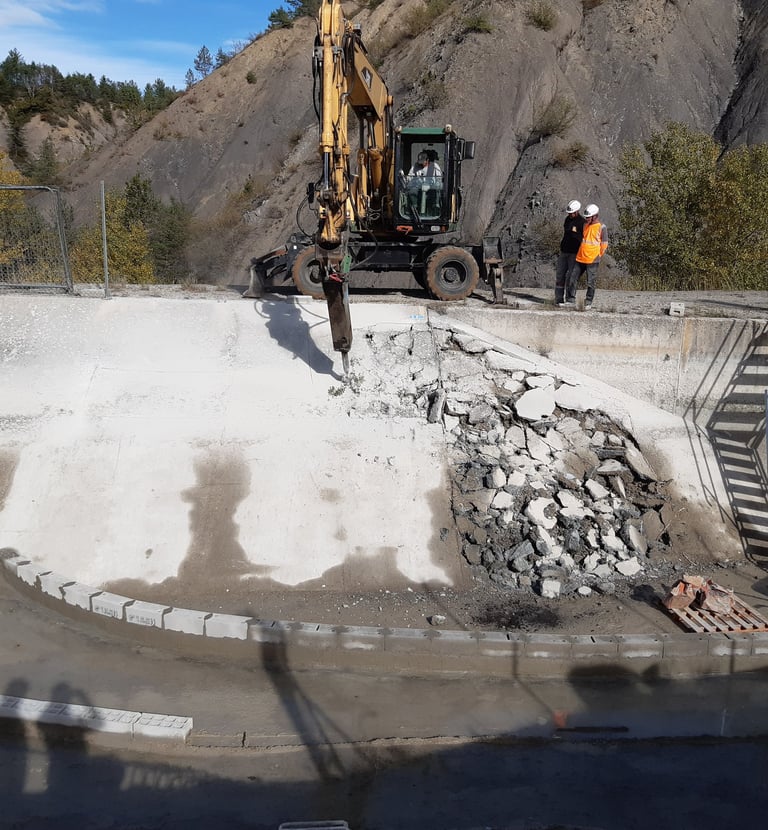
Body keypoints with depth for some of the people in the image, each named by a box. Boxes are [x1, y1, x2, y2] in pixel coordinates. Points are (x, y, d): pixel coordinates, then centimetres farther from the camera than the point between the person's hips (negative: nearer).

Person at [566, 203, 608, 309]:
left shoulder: (601, 227, -4)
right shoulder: (584, 224, 11)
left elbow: (604, 245, -1)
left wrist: (597, 257, 0)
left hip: (592, 260, -5)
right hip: (580, 258, 5)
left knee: (591, 282, 1)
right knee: (572, 279, 3)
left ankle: (588, 302, 9)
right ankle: (570, 300, 11)